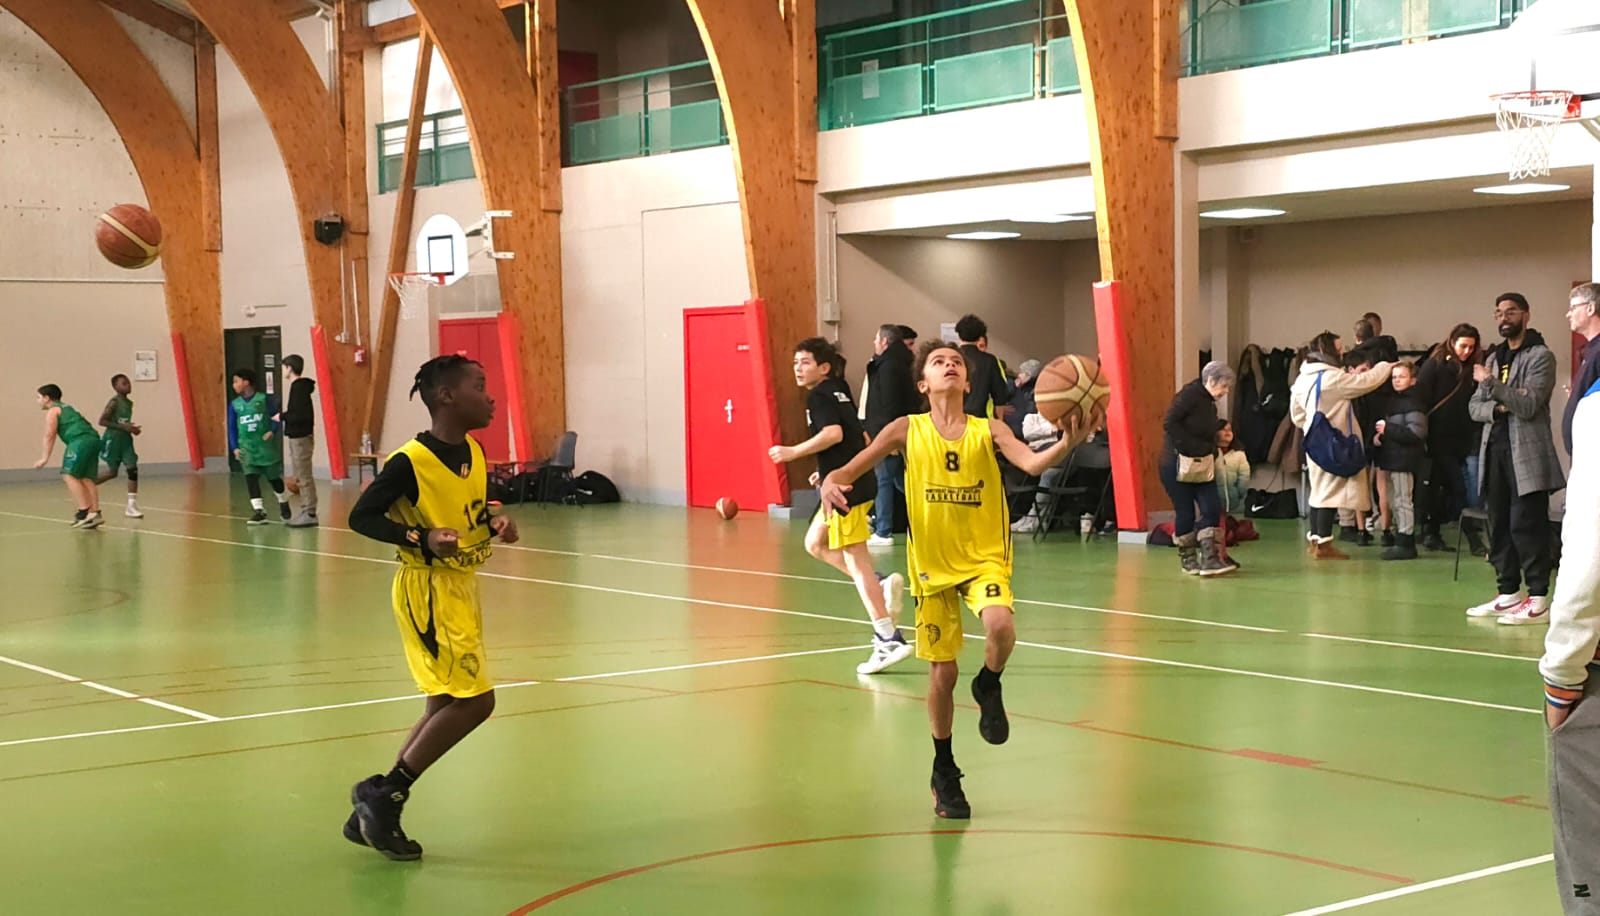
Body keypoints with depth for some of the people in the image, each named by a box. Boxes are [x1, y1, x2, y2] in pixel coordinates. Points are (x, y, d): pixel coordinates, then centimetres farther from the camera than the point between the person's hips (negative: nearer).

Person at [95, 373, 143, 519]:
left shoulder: (129, 403, 8)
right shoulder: (114, 402, -16)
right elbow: (102, 421, -19)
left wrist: (132, 428, 3)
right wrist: (123, 426, -24)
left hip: (125, 439, 7)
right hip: (113, 439, -7)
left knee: (132, 469, -7)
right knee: (112, 472, 4)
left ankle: (132, 506, -6)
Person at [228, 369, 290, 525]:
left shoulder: (264, 399, -7)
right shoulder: (234, 404, 2)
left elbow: (276, 416, -2)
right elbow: (232, 427, 4)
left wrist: (272, 431, -17)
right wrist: (235, 447, -3)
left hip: (266, 445, -2)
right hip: (247, 447, 2)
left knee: (274, 477, 10)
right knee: (251, 477, -13)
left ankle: (284, 504, 34)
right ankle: (259, 511, -14)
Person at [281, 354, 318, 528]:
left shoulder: (300, 388, -16)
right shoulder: (298, 386, 13)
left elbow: (303, 415, -24)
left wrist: (283, 416, -14)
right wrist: (287, 412, 10)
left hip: (301, 438, -10)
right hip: (297, 437, 10)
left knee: (305, 477, -6)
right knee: (301, 477, 12)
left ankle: (310, 514, -4)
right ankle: (306, 512, 16)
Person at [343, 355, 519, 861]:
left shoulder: (474, 453, 5)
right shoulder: (410, 462, -18)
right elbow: (361, 517, -14)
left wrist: (495, 523, -2)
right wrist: (422, 539, -25)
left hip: (461, 589, 9)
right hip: (427, 592, -9)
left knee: (447, 706, 11)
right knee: (474, 699, -12)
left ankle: (377, 805, 19)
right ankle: (384, 793, -1)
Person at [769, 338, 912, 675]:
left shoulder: (819, 396, -9)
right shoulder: (839, 393, 18)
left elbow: (833, 433, -26)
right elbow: (861, 438, 25)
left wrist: (793, 452, -20)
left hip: (846, 486, -10)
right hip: (860, 480, 10)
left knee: (856, 562, -7)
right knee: (815, 543, 20)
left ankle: (889, 640, -8)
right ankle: (882, 584, 8)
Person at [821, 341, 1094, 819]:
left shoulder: (988, 431, -5)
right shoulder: (907, 431, -4)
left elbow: (1031, 463, -21)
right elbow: (853, 468, -4)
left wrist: (1067, 444, -41)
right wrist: (831, 484, -27)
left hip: (984, 558, -1)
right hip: (932, 564, 1)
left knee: (1000, 627, -31)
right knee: (942, 673, 5)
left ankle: (989, 687, 4)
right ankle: (944, 771, 29)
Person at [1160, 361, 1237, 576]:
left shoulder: (1210, 406, 15)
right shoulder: (1189, 395, -11)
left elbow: (1209, 438, 17)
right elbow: (1169, 424, -20)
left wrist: (1211, 456, 0)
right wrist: (1192, 447, -21)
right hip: (1176, 464, -8)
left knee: (1212, 508, -4)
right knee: (1185, 512, 0)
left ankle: (1209, 559, -6)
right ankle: (1187, 559, 15)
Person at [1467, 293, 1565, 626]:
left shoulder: (1540, 356, -3)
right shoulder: (1494, 358, 19)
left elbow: (1529, 404, -15)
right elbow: (1474, 406, 13)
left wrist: (1491, 383, -20)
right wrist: (1496, 408, -8)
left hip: (1527, 453, -7)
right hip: (1495, 450, 7)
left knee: (1527, 525, -10)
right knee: (1500, 526, 9)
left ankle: (1538, 600, -9)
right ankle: (1508, 593, 16)